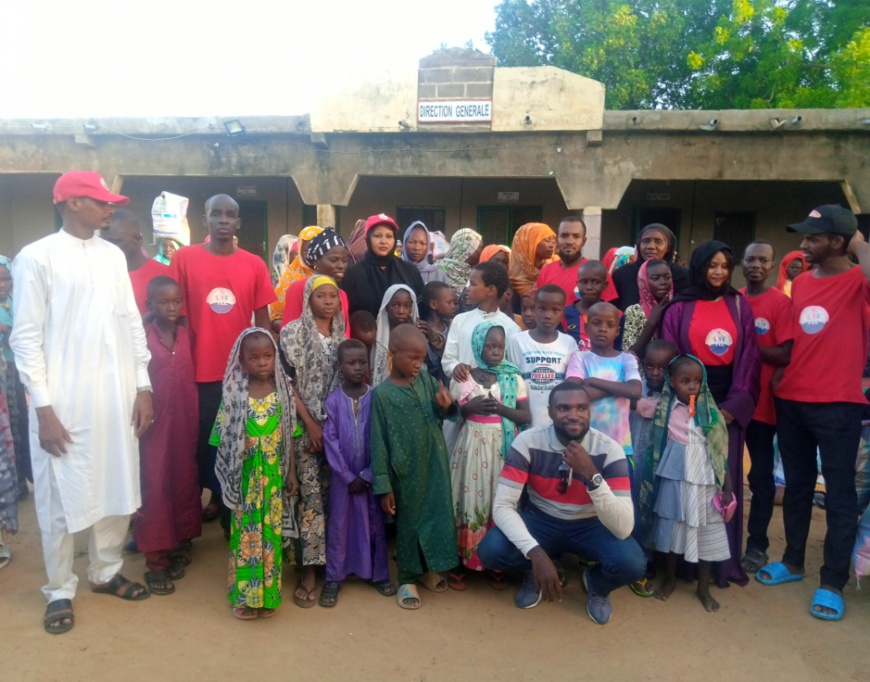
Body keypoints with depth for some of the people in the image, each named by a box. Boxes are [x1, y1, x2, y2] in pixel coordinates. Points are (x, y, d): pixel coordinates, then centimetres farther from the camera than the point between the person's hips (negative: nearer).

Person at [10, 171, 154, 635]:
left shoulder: (113, 256, 9)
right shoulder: (36, 257, -5)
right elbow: (26, 338, -7)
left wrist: (143, 388, 7)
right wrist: (44, 408, -11)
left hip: (117, 397, 5)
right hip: (64, 402, -5)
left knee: (117, 489, 13)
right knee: (61, 498, 6)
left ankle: (106, 571, 32)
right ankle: (60, 591, 24)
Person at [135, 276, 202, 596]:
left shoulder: (188, 336, 3)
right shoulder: (141, 337, -8)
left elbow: (194, 377, 6)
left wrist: (196, 418, 4)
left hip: (185, 420, 4)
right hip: (155, 421, -4)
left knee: (185, 482, 12)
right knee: (155, 486, 1)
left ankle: (181, 543, 28)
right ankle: (155, 560, 10)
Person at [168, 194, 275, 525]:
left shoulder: (254, 264, 2)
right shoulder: (184, 258, -1)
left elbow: (263, 320, 6)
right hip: (200, 371, -1)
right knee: (203, 439, 10)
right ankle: (216, 496, 30)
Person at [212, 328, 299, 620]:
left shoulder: (283, 392, -3)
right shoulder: (234, 395, -8)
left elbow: (289, 437, 2)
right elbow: (225, 440, -4)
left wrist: (292, 472, 2)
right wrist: (231, 477, -5)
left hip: (274, 475, 2)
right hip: (246, 476, -1)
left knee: (271, 532, 10)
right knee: (245, 532, 7)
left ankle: (267, 593, 24)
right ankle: (245, 595, 21)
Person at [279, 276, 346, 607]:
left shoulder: (341, 334, 11)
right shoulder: (293, 332, -4)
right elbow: (288, 381, -8)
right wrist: (310, 424, -12)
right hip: (305, 426, -4)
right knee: (310, 495, -6)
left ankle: (330, 560, 20)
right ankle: (309, 568, 1)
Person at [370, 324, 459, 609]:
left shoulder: (426, 379, -1)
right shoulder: (382, 394, -13)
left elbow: (443, 414, 8)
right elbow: (379, 444, -11)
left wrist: (447, 407, -17)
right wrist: (383, 486, -12)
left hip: (435, 464, 4)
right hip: (406, 471, -4)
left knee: (437, 515, 15)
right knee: (408, 522, 10)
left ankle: (429, 568, 37)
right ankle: (407, 579, 28)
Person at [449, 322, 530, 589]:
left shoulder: (514, 378, 1)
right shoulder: (461, 378, 0)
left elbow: (526, 416, 1)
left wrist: (500, 408, -14)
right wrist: (468, 407, -12)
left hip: (503, 446, 1)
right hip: (472, 445, 0)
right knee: (469, 499, 1)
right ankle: (461, 561, 17)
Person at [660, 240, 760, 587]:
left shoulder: (740, 306, 7)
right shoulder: (679, 308, 0)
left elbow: (749, 357, 4)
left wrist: (734, 404, -6)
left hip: (729, 403, 2)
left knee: (726, 479, 6)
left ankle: (727, 558, 17)